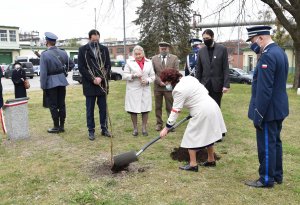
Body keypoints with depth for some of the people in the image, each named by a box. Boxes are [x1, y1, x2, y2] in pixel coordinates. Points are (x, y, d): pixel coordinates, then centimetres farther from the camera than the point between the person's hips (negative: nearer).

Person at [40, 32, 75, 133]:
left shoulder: (44, 54, -13)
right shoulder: (63, 52, 2)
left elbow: (43, 72, -15)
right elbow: (72, 64, 13)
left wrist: (43, 86, -9)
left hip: (51, 83, -5)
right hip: (62, 81, 5)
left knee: (53, 106, 4)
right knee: (62, 104, 11)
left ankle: (56, 127, 11)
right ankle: (62, 126, 18)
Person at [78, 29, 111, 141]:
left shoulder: (104, 49, 7)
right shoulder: (83, 50, 1)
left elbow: (108, 65, 4)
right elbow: (81, 67, -4)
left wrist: (101, 78, -10)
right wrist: (93, 79, -12)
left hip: (102, 84, 2)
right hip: (89, 84, -2)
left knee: (103, 108, 9)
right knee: (90, 109, 5)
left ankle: (104, 129, 19)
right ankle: (91, 131, 13)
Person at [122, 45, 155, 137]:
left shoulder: (149, 62, 9)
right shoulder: (129, 62, 2)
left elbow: (152, 76, 8)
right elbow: (124, 76, -1)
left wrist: (147, 81, -12)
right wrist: (133, 75, -17)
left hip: (145, 90, 2)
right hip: (133, 90, -2)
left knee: (145, 109, 4)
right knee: (133, 110, 1)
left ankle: (144, 128, 18)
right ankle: (135, 128, 16)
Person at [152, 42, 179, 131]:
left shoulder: (174, 58, 4)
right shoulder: (154, 58, 7)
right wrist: (159, 81, -10)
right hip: (157, 86, 2)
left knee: (170, 107, 3)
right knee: (158, 107, 9)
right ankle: (159, 123, 20)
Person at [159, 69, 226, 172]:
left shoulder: (179, 90, -16)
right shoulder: (189, 78, 8)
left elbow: (175, 111, -14)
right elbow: (205, 91, 14)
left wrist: (166, 128, -7)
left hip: (202, 112, -9)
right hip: (212, 106, 10)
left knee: (191, 136, 3)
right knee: (208, 135, 21)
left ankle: (193, 165, 10)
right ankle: (211, 160, 35)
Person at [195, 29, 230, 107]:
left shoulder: (222, 49, 0)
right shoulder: (201, 51, 6)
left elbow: (226, 68, -3)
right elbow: (198, 70, 8)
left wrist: (226, 84, -11)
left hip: (217, 85, -2)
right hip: (204, 84, 2)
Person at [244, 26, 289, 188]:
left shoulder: (267, 55, -21)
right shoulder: (279, 51, 11)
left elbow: (264, 90, -24)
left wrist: (258, 115, -20)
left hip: (268, 110, -10)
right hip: (278, 107, 10)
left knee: (266, 145, 2)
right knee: (275, 142, 18)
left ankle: (267, 179, 15)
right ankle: (277, 175, 31)